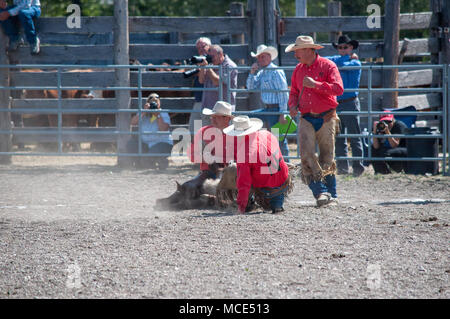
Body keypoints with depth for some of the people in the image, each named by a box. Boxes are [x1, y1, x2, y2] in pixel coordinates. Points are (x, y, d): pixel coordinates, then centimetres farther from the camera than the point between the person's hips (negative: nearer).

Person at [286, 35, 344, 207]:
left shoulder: (328, 66, -5)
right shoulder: (298, 70, 11)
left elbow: (338, 89, -16)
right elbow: (294, 92, 20)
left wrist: (315, 84, -22)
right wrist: (293, 105, -1)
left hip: (326, 118, -4)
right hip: (306, 119, 4)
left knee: (326, 158, 3)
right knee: (307, 155, -14)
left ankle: (332, 195, 15)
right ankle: (320, 192, -15)